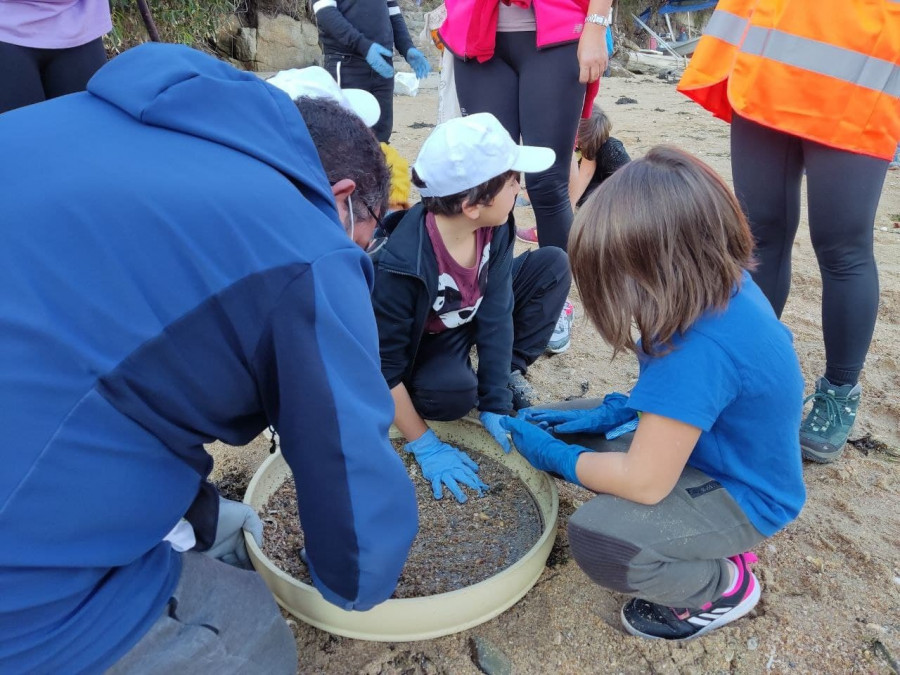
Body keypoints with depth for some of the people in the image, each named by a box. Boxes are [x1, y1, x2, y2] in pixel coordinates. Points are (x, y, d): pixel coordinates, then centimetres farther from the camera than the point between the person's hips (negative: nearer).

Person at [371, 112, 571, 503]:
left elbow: (496, 313, -17)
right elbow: (382, 368, -29)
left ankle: (509, 373, 3)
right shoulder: (399, 265, -37)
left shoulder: (494, 227, -22)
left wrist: (496, 404, -18)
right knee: (455, 393, -37)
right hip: (419, 348, -5)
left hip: (466, 321, 5)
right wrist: (425, 447, -28)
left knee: (552, 265, -11)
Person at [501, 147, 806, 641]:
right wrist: (611, 412, -1)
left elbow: (645, 482, -30)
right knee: (558, 429, 4)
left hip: (740, 497, -9)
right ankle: (707, 538, 12)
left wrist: (556, 458, -14)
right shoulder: (722, 285, -10)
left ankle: (723, 585, 3)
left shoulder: (702, 347, -37)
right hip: (720, 453, 9)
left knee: (596, 540, -30)